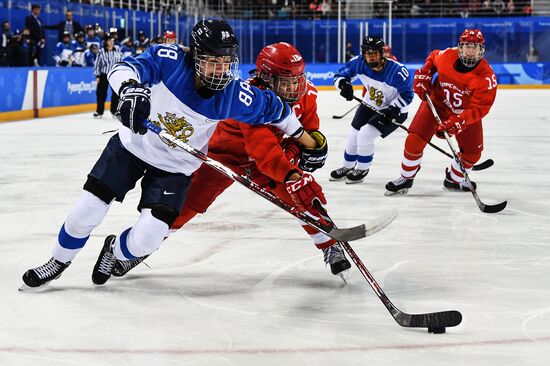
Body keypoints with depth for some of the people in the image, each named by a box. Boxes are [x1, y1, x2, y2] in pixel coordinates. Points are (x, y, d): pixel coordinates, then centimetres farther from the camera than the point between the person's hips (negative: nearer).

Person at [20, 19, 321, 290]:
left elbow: (273, 107, -4)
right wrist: (130, 86, -60)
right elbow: (124, 68, -37)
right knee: (86, 211, -1)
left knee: (147, 238, -12)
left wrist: (303, 139, 7)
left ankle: (115, 251, 26)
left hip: (175, 168, 0)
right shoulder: (170, 60, -26)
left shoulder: (235, 96, -22)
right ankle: (58, 262, 30)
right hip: (132, 145, 0)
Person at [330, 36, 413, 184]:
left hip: (393, 110, -6)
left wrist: (393, 110, -30)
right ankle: (347, 167, 36)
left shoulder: (397, 71, -33)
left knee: (365, 134, -17)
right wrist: (344, 84, -29)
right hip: (370, 105, 6)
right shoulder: (359, 63, -20)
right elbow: (339, 75, -7)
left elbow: (407, 95, -20)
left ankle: (362, 170, 7)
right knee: (354, 134, 10)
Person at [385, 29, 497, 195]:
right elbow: (432, 58, 6)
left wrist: (455, 123, -42)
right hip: (436, 102, 0)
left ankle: (454, 179, 28)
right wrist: (423, 76, -8)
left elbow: (478, 109, -30)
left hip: (466, 113, 0)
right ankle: (406, 178, 9)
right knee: (414, 140, -13)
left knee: (472, 152, -1)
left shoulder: (486, 77, -28)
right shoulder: (447, 56, -21)